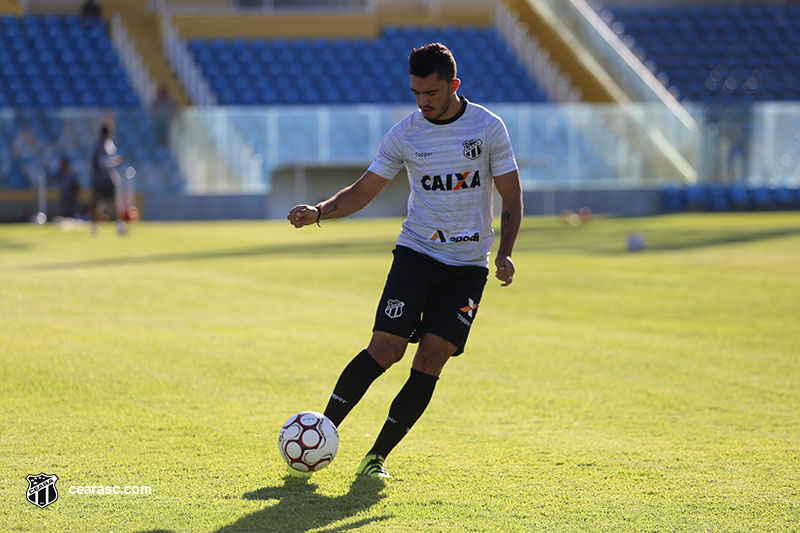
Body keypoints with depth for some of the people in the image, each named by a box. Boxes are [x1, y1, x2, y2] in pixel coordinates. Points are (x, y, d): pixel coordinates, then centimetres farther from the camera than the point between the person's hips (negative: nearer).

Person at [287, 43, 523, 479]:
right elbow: (363, 191, 4)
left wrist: (504, 254, -11)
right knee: (386, 348, -15)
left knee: (431, 358, -11)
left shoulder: (488, 128, -3)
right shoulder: (404, 134, -1)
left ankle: (377, 455, -1)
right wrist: (318, 212, -14)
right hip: (416, 252, 0)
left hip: (469, 265, 0)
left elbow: (512, 197, 3)